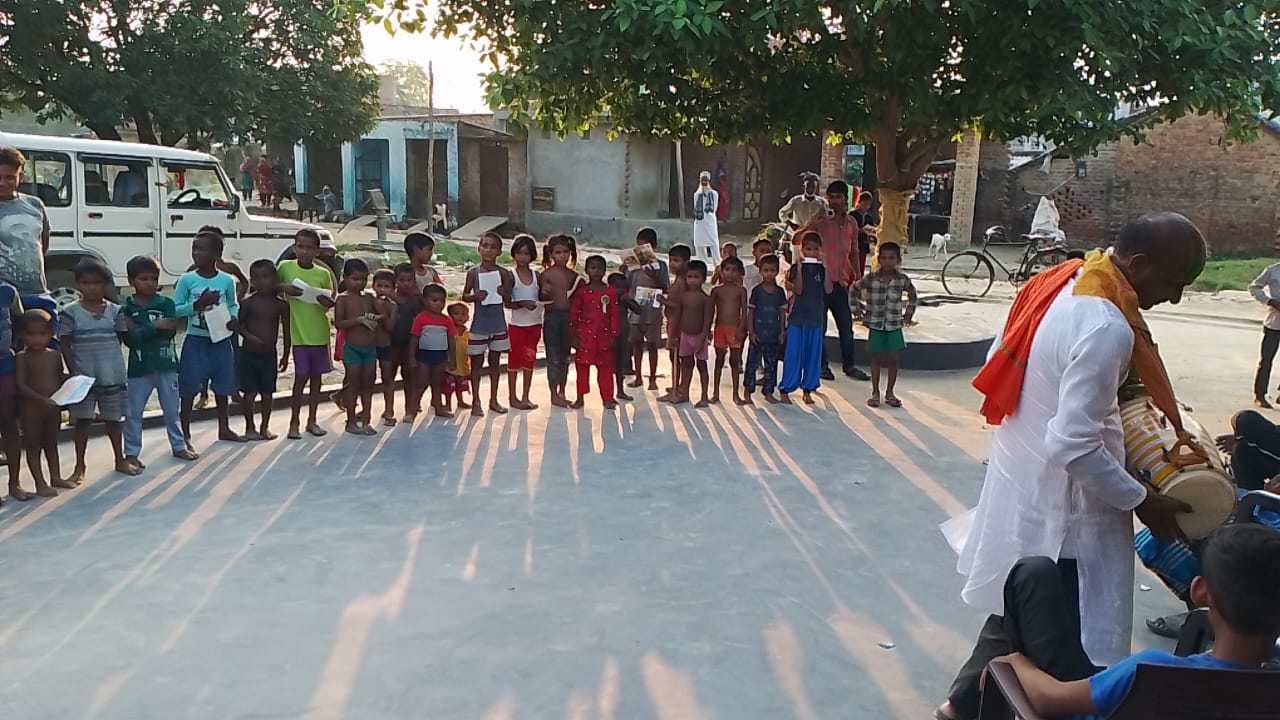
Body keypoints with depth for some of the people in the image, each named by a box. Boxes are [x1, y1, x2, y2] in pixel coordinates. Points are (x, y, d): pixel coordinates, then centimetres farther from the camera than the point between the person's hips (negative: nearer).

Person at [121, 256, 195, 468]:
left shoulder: (166, 303, 0)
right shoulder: (126, 308, -3)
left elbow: (170, 331, -13)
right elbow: (129, 339, -14)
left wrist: (140, 330, -19)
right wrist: (154, 327, -22)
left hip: (166, 365, 2)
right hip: (140, 368, -2)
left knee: (172, 410, 13)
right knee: (134, 413, 3)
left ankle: (179, 446, 27)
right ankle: (131, 453, 13)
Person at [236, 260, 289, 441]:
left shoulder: (281, 305, 0)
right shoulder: (248, 302, -5)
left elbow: (286, 331, 6)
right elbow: (239, 325, -5)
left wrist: (286, 355, 7)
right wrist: (250, 337, -24)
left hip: (269, 354, 2)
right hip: (249, 353, -2)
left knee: (267, 393, 8)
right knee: (250, 393, 1)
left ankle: (264, 426, 22)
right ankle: (250, 427, 14)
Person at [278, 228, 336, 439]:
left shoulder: (323, 274, 2)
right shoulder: (285, 267, -3)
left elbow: (330, 303, 8)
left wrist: (327, 302, -15)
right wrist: (283, 287, -15)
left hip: (319, 332, 3)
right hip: (297, 332, -3)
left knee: (316, 376, 10)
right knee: (301, 377, -2)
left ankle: (312, 420, 22)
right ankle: (294, 422, 10)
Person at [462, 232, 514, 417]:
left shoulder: (503, 273, -2)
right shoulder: (473, 272, -3)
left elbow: (508, 299, 3)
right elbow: (464, 296, 2)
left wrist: (504, 293, -19)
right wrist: (475, 296, -18)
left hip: (498, 323, 2)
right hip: (479, 324, -1)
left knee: (495, 361, 11)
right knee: (477, 362, 4)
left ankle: (493, 400, 23)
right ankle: (476, 402, 12)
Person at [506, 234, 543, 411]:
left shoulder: (536, 275, 3)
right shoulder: (511, 275, -7)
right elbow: (507, 303, -11)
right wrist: (522, 304, -27)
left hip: (535, 324, 4)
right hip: (517, 324, -4)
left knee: (530, 360, 10)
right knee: (514, 360, 4)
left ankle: (525, 396, 19)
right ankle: (513, 397, 14)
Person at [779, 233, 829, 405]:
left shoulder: (822, 269, 5)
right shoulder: (796, 268, -2)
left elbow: (828, 290, -8)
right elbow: (798, 290, -15)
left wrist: (826, 268, -13)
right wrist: (799, 268, -20)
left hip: (816, 318, 3)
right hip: (797, 317, -3)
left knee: (813, 355, 7)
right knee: (793, 355, -1)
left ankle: (808, 389, 17)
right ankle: (786, 389, 6)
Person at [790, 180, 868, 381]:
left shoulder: (851, 223, 11)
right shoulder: (821, 220, -4)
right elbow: (797, 237, -12)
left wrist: (857, 276, 17)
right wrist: (813, 224, -27)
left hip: (840, 282, 4)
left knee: (846, 326, 8)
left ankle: (849, 365, 19)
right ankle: (822, 365, 14)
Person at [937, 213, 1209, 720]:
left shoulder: (1065, 283, 1)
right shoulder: (1107, 329, -27)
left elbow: (997, 364, 12)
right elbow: (1074, 446, -28)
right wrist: (1141, 501, -16)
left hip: (1021, 476, 10)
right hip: (1058, 505, -10)